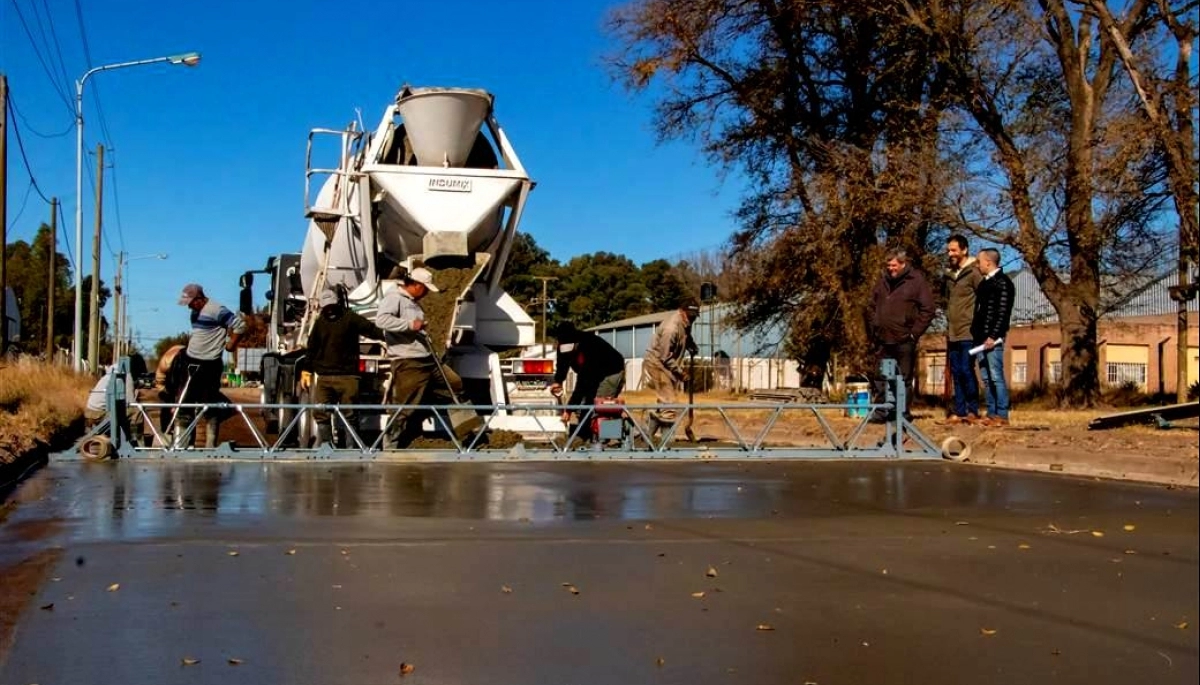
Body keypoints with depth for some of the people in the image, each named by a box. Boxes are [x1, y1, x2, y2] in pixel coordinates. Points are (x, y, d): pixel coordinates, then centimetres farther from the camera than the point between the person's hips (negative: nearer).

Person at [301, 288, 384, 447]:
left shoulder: (350, 318, 0)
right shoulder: (320, 322, 16)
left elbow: (371, 330, -10)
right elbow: (312, 348, 22)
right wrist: (306, 370, 19)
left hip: (347, 376, -5)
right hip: (324, 376, 5)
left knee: (348, 414, -2)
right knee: (320, 412, 2)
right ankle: (324, 445, 10)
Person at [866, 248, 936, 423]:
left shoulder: (917, 281, -3)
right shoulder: (882, 282, 13)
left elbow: (928, 310, -5)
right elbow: (872, 308, 20)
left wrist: (914, 333, -9)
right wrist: (872, 332, 11)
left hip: (904, 341, -5)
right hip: (882, 340, 5)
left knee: (904, 379, 2)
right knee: (880, 379, 7)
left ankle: (903, 413, 8)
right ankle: (881, 413, 13)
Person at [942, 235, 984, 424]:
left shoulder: (974, 273, -6)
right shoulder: (949, 275, 16)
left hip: (968, 332, -7)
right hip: (952, 333, 7)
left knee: (966, 370, -8)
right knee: (956, 372, 7)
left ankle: (972, 410, 0)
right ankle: (959, 411, 10)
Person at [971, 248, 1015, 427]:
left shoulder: (1003, 282, -7)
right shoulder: (985, 282, 20)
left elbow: (1003, 312, -14)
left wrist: (993, 336, -20)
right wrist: (975, 333, 15)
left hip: (993, 338, -9)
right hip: (981, 338, 9)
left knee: (996, 377, -9)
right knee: (986, 378, 9)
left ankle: (1002, 415, -7)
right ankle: (991, 414, 12)